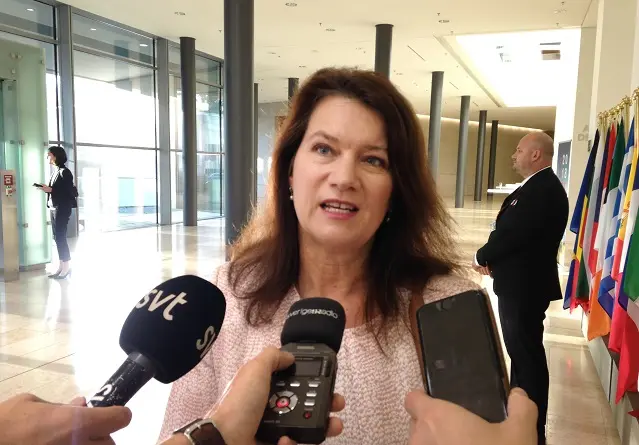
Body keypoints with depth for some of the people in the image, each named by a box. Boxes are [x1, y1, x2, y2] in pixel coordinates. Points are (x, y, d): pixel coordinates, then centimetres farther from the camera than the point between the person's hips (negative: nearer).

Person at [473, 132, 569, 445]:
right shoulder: (541, 186, 12)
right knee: (521, 349, 20)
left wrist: (482, 258, -6)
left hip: (524, 285, -10)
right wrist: (494, 261, 1)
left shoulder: (540, 190, -21)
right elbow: (513, 231, 12)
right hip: (523, 281, 10)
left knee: (527, 353, 2)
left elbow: (510, 233, -22)